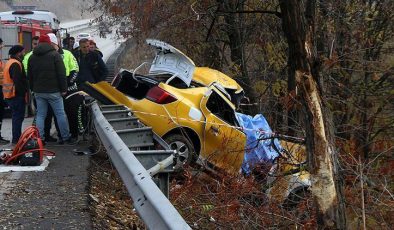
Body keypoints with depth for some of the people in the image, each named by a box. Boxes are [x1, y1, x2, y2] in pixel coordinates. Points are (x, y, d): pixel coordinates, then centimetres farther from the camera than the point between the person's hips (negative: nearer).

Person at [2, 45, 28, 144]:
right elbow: (18, 81, -24)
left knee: (16, 117, 17)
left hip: (9, 94, 10)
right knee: (18, 117, -5)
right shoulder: (15, 64, -16)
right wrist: (23, 93, -19)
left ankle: (16, 138, 23)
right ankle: (16, 139, -2)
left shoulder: (9, 62, 17)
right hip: (16, 95, -10)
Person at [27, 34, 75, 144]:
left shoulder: (32, 57, 12)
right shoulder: (55, 55, -7)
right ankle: (66, 137, 7)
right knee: (60, 114, 3)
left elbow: (29, 76, 16)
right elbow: (62, 74, -10)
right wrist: (63, 89, -4)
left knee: (40, 115, 8)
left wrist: (33, 89, 22)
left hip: (38, 92, 5)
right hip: (53, 91, -5)